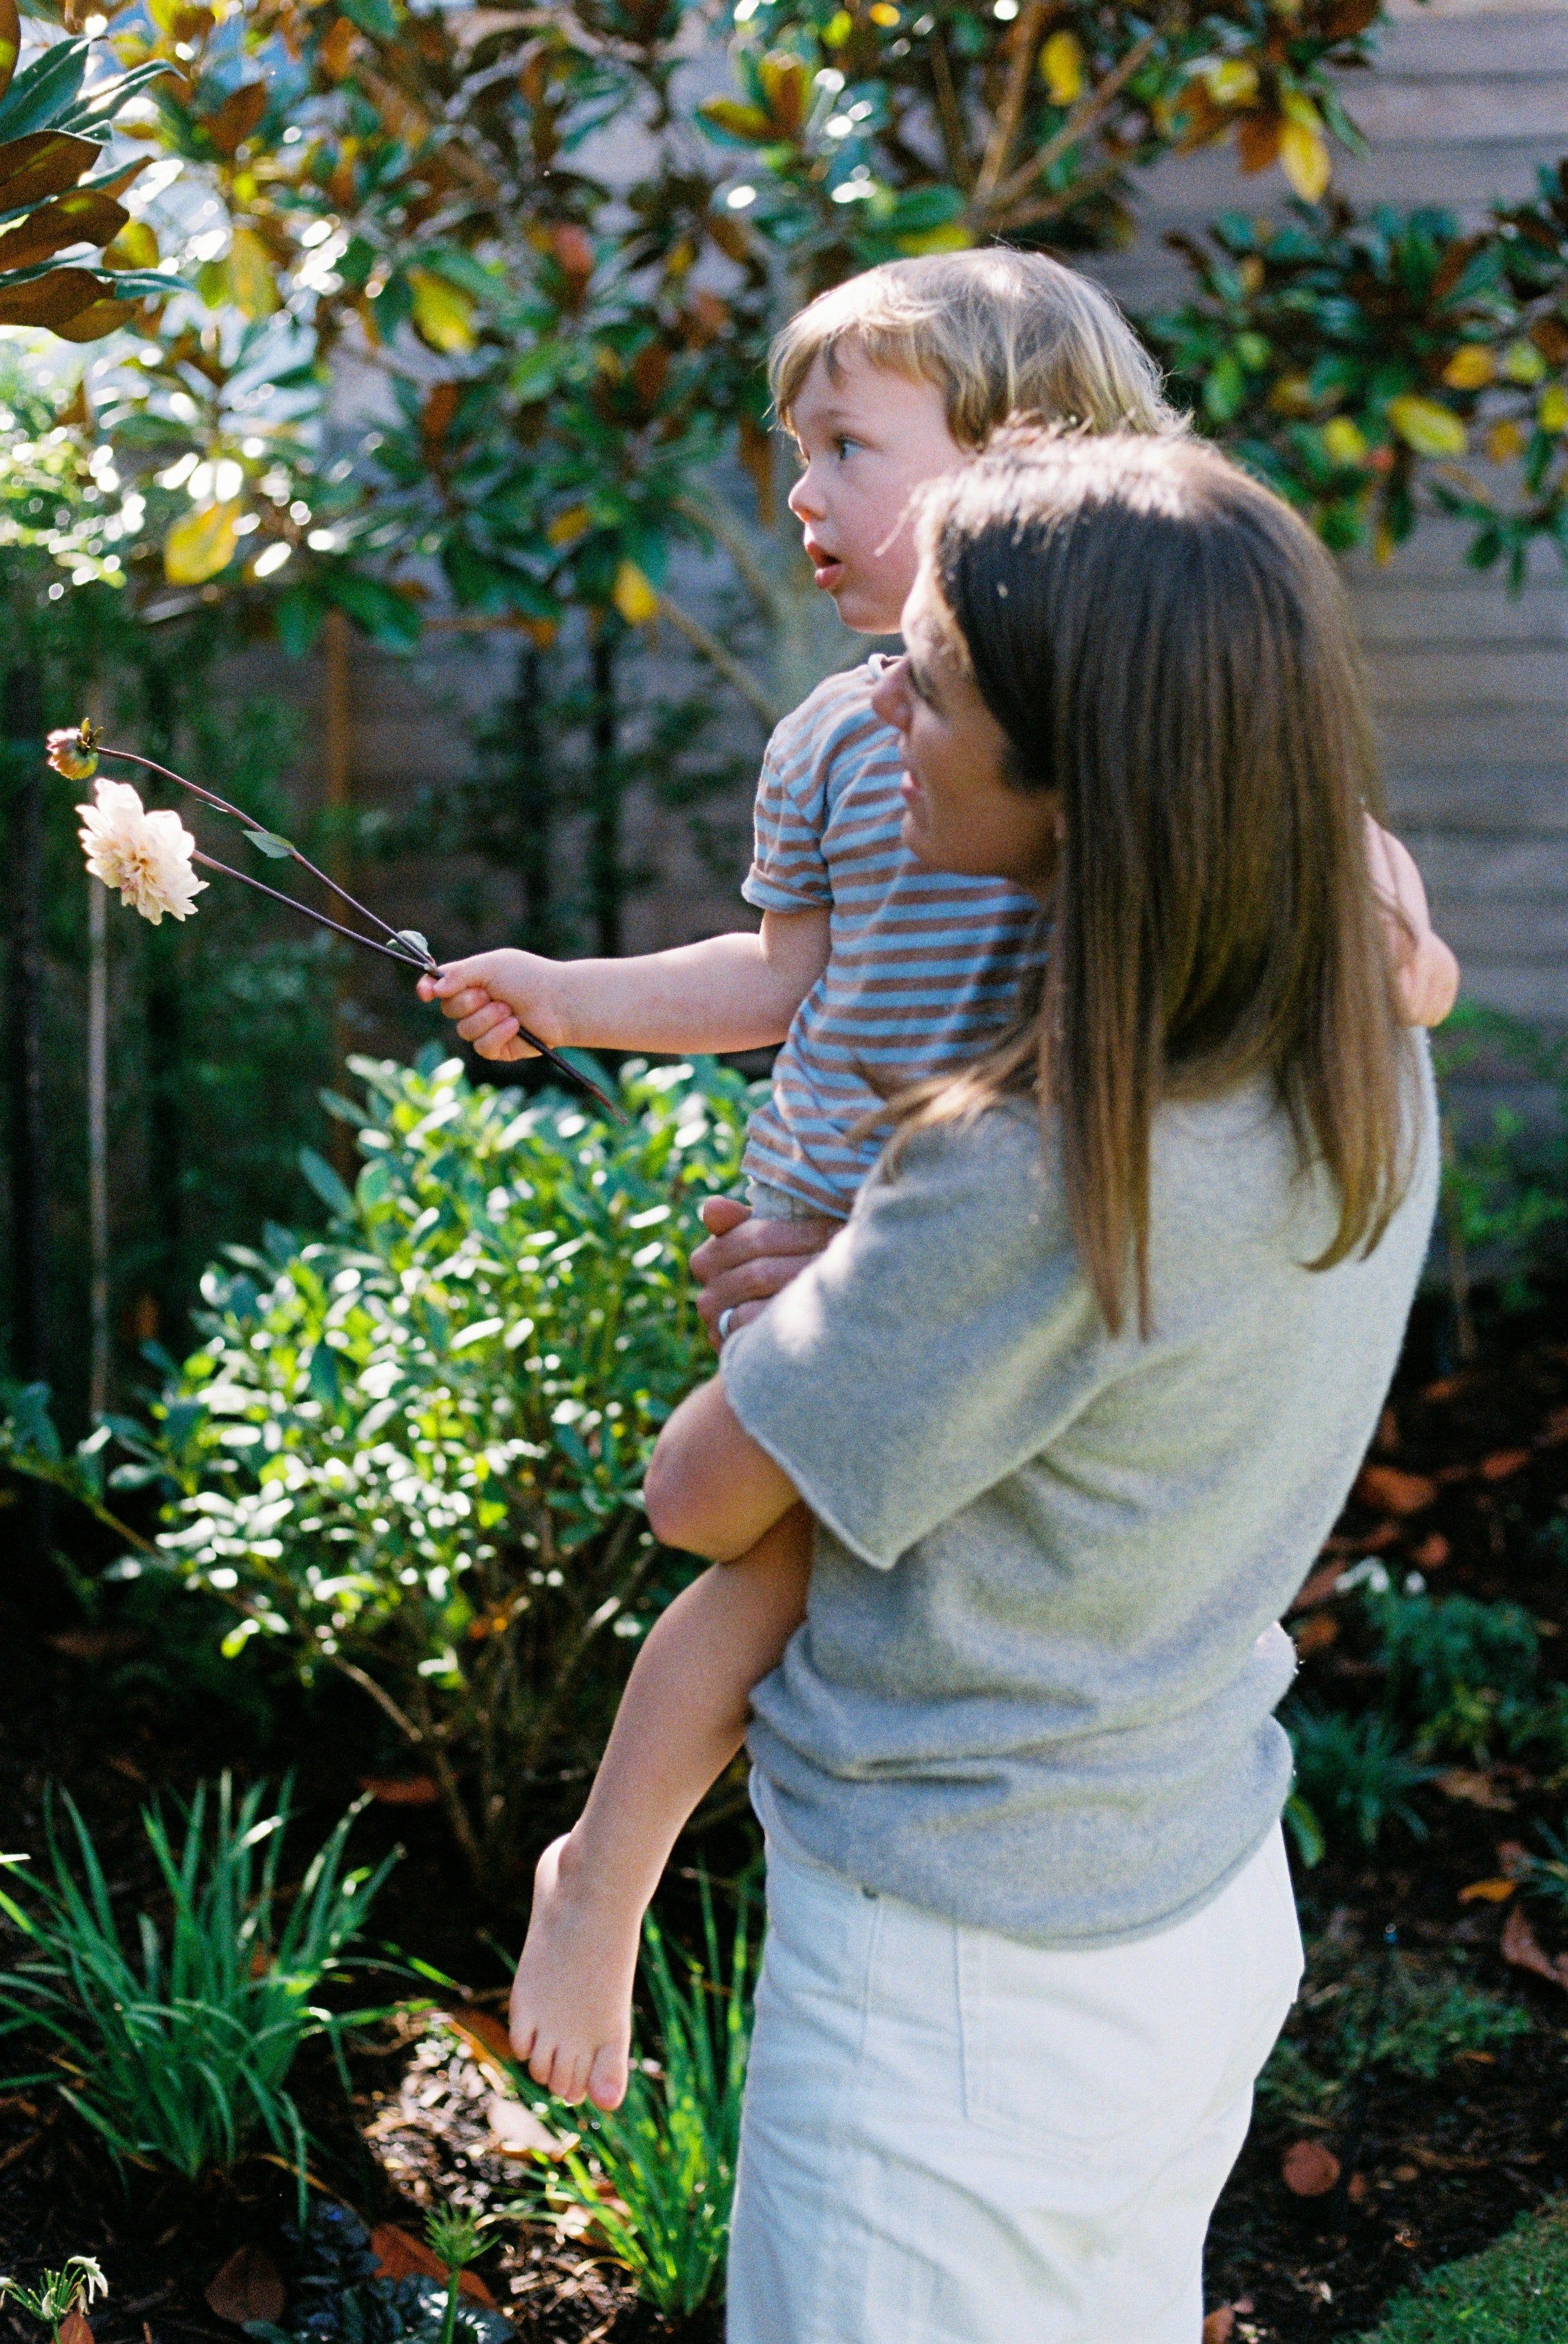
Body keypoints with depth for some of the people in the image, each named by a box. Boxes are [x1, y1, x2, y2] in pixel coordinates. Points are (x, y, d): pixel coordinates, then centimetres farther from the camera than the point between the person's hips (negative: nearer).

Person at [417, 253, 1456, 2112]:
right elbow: (785, 982, 6)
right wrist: (569, 999, 6)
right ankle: (602, 1875, 19)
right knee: (785, 1562, -2)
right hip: (831, 1223, -1)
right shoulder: (837, 740, -2)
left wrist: (1391, 912, -23)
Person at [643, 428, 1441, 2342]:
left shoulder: (1025, 1186, -32)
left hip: (962, 1993, -7)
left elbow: (697, 1499, -17)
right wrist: (860, 1267, 5)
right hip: (1215, 1907, 7)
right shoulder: (1371, 1064, -8)